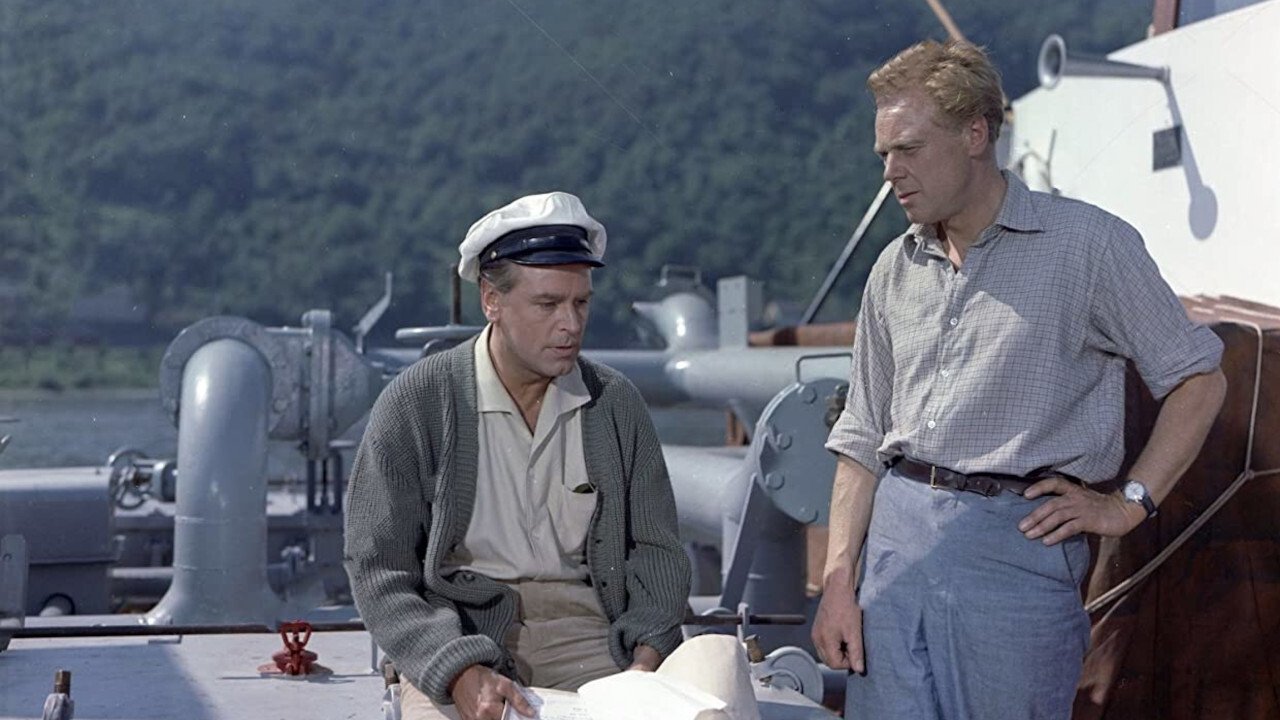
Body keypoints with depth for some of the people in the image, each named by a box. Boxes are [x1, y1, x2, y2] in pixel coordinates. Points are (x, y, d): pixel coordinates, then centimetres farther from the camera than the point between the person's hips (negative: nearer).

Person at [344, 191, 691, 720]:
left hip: (584, 624, 3)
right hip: (455, 627, -2)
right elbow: (378, 571, -6)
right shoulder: (415, 404, -5)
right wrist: (462, 672, -21)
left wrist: (647, 658, -9)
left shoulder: (617, 403, 5)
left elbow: (655, 547, 10)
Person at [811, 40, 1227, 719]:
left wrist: (1128, 503, -4)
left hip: (1017, 542, -4)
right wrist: (838, 580, 5)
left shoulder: (1088, 243, -2)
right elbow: (862, 440, 13)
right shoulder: (895, 270, 13)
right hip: (895, 535, 5)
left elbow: (1199, 379, 2)